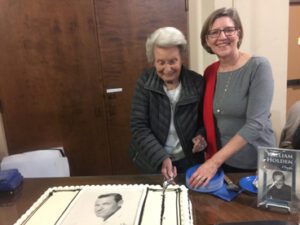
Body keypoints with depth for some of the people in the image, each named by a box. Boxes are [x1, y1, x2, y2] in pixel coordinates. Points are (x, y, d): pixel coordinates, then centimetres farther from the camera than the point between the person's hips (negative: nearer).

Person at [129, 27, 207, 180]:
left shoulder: (197, 83, -9)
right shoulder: (145, 83, -11)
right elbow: (139, 127, -16)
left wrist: (202, 135, -19)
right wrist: (161, 158, -27)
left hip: (188, 162, 1)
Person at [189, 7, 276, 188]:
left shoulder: (258, 66, -15)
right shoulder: (210, 72, 0)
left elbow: (256, 123, -22)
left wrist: (215, 161, -25)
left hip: (256, 164, -4)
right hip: (220, 162, 4)